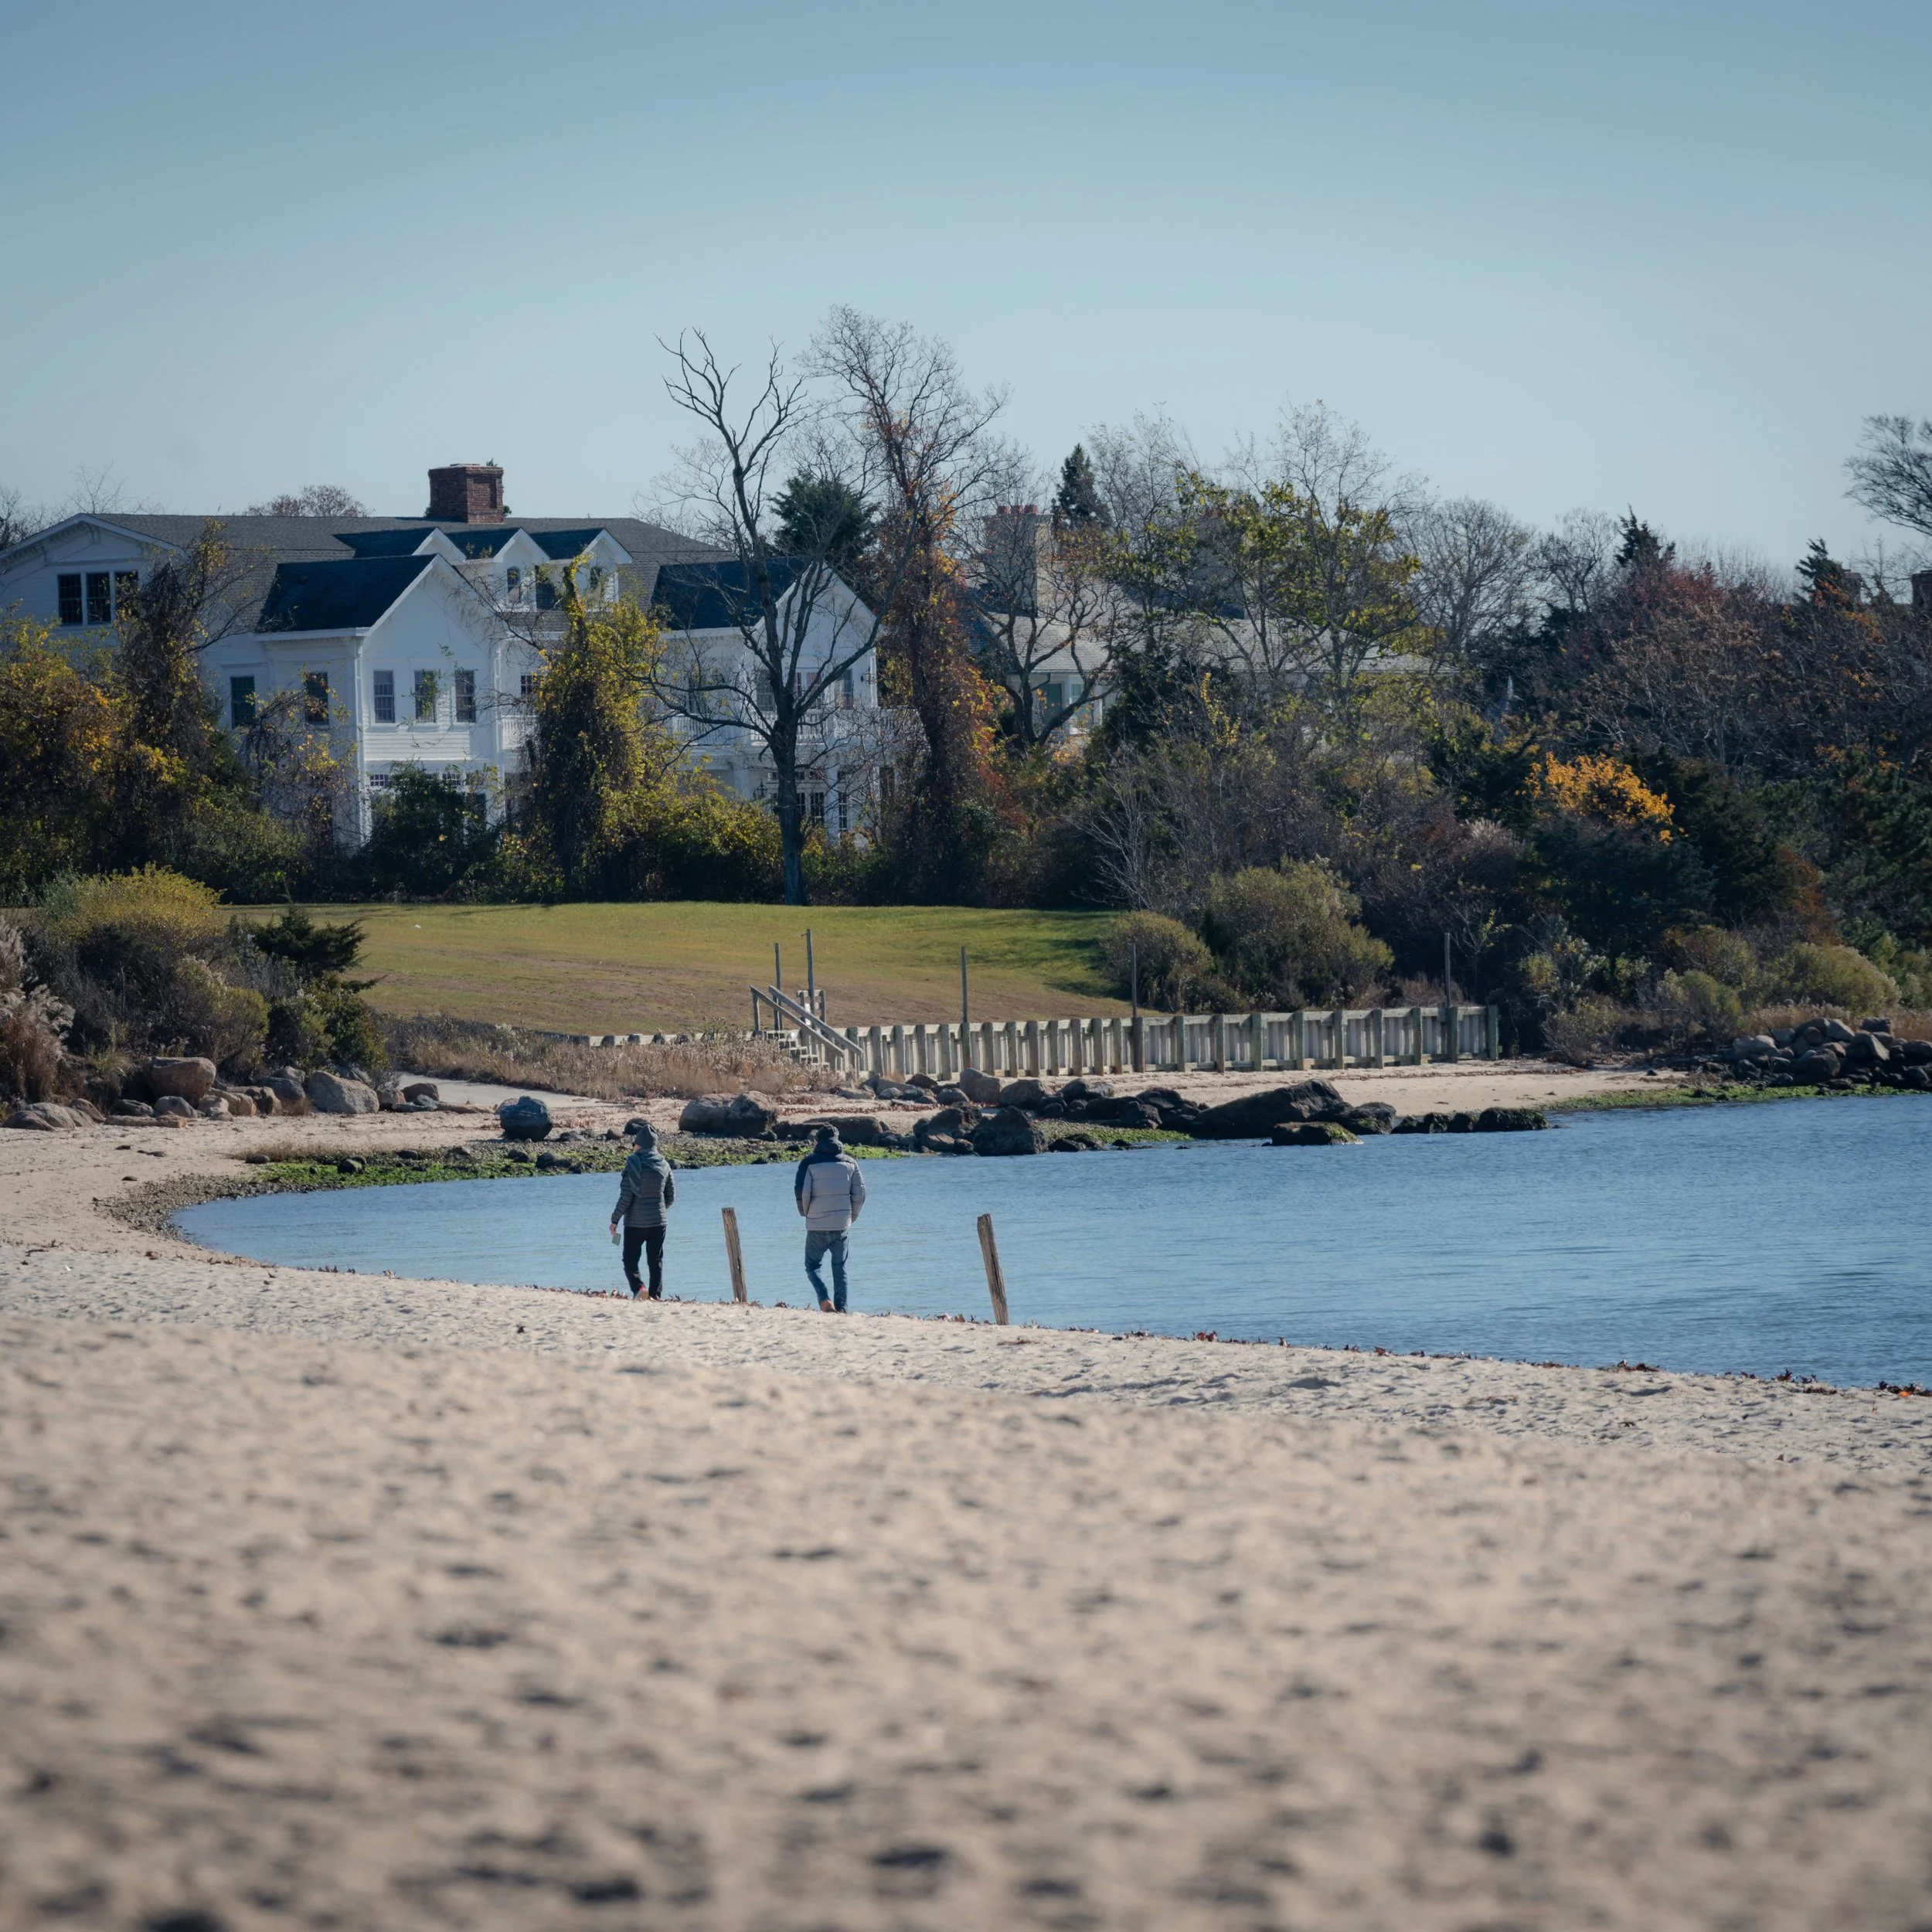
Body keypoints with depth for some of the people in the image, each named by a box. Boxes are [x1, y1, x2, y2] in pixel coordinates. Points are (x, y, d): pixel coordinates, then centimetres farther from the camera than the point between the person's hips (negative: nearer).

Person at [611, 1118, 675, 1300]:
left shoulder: (634, 1162, -13)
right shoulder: (664, 1164, 2)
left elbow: (626, 1196, -13)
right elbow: (671, 1196, 9)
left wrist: (615, 1220, -5)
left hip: (635, 1222, -4)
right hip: (658, 1221, 4)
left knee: (630, 1259, 4)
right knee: (656, 1260, 12)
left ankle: (637, 1287, -17)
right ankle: (656, 1293, 8)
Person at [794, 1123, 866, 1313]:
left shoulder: (810, 1162, -4)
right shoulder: (850, 1162, 6)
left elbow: (801, 1191, -10)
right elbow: (860, 1193, 5)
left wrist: (805, 1213, 8)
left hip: (817, 1226, -3)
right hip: (842, 1225, 3)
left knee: (812, 1266, 9)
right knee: (840, 1268, 11)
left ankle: (826, 1301, -13)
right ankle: (841, 1309, 5)